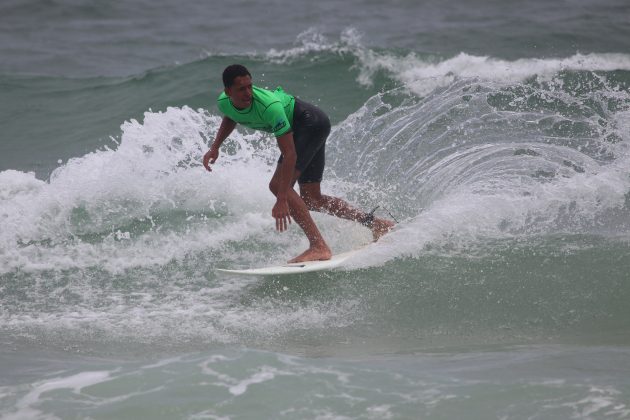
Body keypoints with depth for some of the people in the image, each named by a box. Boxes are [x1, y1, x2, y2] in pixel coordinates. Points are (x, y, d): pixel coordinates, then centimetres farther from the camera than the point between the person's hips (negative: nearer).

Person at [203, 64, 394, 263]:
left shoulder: (269, 106, -36)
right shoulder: (224, 102, -14)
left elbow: (290, 155, -37)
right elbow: (230, 118, 16)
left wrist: (281, 200, -40)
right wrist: (215, 147, 0)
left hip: (312, 122, -9)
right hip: (301, 129, 9)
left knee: (278, 185, -23)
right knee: (311, 199, 11)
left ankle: (318, 247, -25)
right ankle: (374, 223, 19)